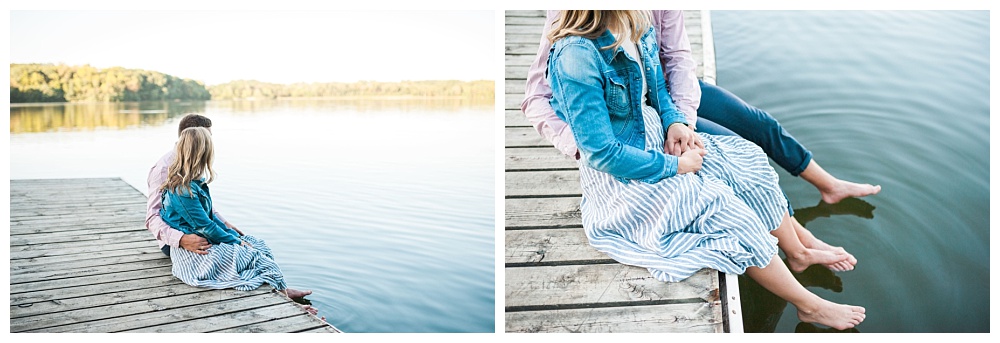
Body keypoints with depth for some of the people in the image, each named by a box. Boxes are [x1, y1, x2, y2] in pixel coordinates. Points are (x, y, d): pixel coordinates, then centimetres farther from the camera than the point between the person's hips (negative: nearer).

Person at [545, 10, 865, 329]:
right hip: (620, 176, -8)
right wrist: (674, 165, -18)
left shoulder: (638, 26, -2)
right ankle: (809, 306, 5)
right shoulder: (577, 54, -29)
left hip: (656, 142, 9)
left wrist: (675, 122, -6)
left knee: (748, 161, 0)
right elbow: (601, 153, -27)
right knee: (726, 212, -14)